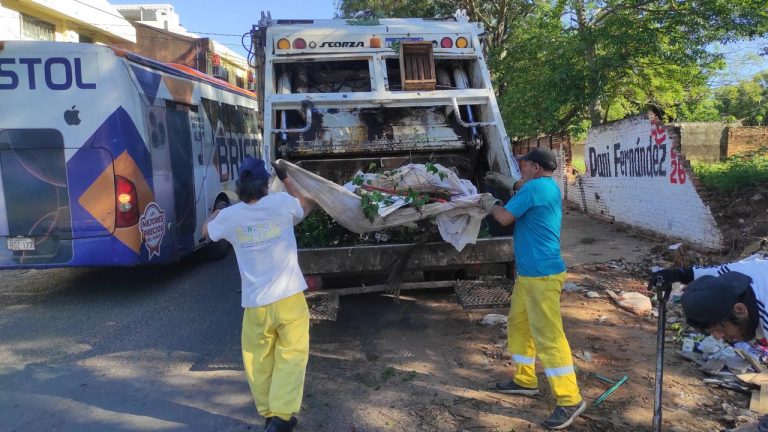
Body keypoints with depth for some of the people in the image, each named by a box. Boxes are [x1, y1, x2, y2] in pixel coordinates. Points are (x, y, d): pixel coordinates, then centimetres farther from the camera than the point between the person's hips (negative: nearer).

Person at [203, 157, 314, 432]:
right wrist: (285, 178, 23)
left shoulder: (230, 216, -3)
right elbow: (307, 205, 18)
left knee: (258, 361, 17)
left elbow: (206, 231, 20)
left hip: (255, 304, 1)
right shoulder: (282, 203, -6)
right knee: (291, 356, 5)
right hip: (289, 298, -1)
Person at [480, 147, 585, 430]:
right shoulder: (550, 188, 14)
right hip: (527, 274, 11)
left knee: (549, 337, -7)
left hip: (542, 275, -11)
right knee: (518, 326, 18)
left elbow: (505, 218, -13)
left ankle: (570, 399, 1)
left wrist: (489, 203, 7)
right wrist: (509, 183, 31)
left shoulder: (535, 187, -16)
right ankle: (525, 381, 31)